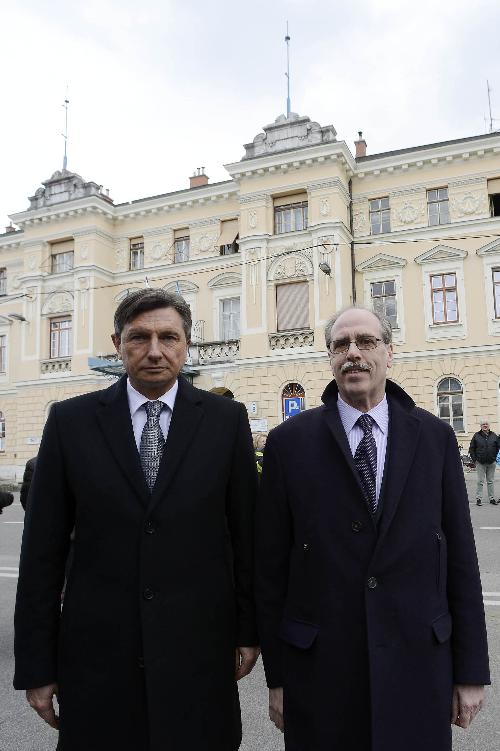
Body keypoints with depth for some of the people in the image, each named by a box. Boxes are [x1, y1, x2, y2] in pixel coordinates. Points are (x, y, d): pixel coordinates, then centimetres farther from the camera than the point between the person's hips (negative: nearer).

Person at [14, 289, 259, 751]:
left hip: (199, 648, 0)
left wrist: (250, 629, 5)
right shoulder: (70, 421, -2)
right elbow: (43, 549, 0)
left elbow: (245, 532, 2)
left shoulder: (226, 419, -2)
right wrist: (36, 664, 1)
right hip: (98, 652, 0)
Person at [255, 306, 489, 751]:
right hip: (319, 671, -1)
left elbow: (460, 555, 2)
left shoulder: (436, 437, 0)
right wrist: (277, 676, 0)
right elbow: (272, 564, -3)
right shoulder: (290, 441, -5)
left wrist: (471, 671, 3)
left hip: (418, 666, 1)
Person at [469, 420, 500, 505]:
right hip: (480, 463, -2)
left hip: (491, 463, 2)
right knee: (480, 481, -1)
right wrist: (475, 459, -3)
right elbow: (471, 449, 3)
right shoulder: (476, 436, 0)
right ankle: (479, 498, 4)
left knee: (490, 481, 10)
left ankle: (492, 498, 17)